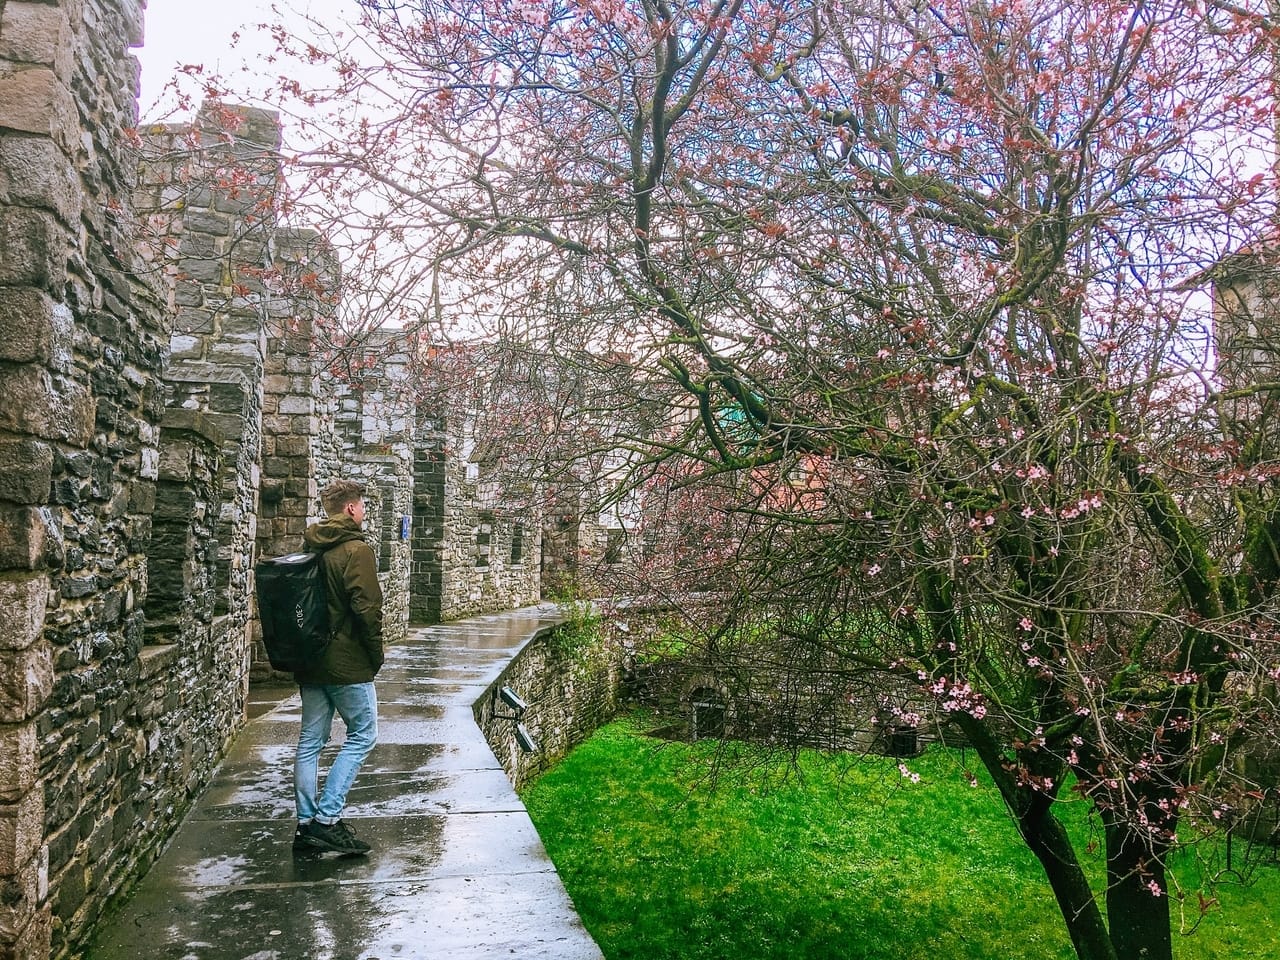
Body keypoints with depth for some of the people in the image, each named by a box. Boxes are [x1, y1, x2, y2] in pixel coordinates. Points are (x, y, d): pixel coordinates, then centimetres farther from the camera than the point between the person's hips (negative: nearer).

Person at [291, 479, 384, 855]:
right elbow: (367, 609, -18)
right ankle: (327, 818, -1)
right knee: (363, 734, 3)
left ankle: (307, 823, 16)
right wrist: (376, 656, -7)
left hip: (309, 660, 8)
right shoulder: (356, 550, -13)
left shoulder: (309, 548, 11)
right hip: (347, 663, -8)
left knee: (310, 740, 11)